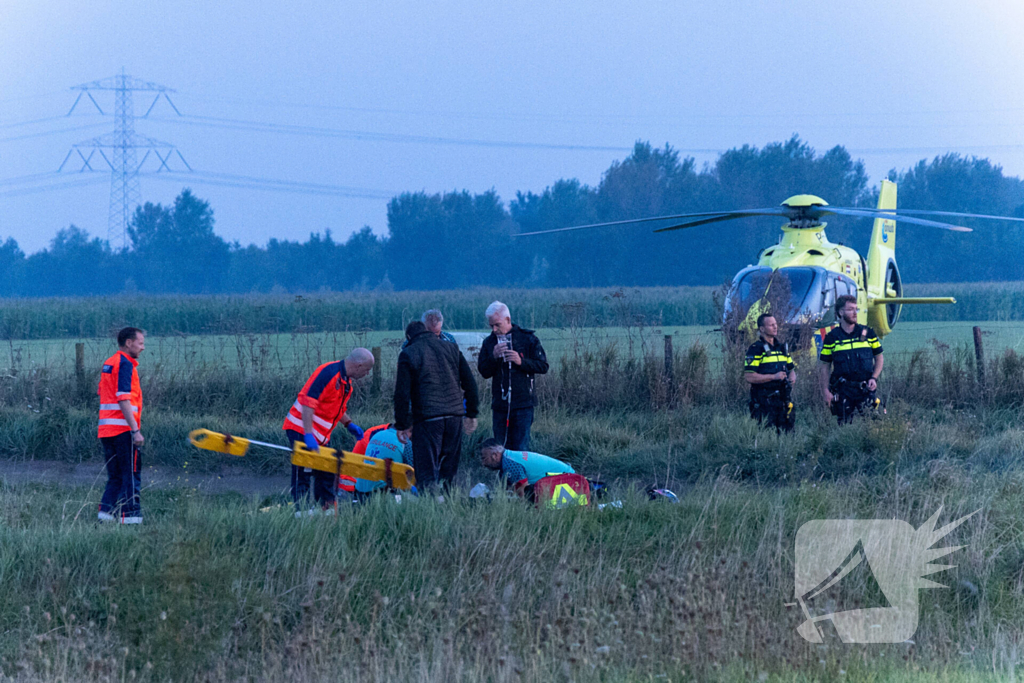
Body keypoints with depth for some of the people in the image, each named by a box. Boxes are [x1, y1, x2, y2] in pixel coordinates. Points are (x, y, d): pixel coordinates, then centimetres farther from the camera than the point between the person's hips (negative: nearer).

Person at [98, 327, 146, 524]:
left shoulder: (108, 363, 17)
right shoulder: (125, 364, -12)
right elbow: (123, 399, -19)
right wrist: (135, 430, -21)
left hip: (106, 430, 9)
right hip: (123, 429, -9)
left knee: (115, 478, 13)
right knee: (132, 476, -5)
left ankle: (106, 515, 7)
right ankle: (131, 517, -7)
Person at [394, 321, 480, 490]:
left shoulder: (408, 354, 0)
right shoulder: (452, 349, 13)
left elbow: (402, 393, -4)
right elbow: (470, 383, 14)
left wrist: (402, 425, 1)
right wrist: (471, 414, 20)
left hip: (427, 419, -4)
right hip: (455, 416, 4)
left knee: (426, 470, -4)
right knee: (449, 469, 13)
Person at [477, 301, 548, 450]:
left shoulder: (527, 339, 0)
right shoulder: (489, 343, 11)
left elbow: (543, 366, -2)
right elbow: (484, 372, 7)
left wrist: (521, 361, -16)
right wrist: (493, 357, -11)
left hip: (523, 404, -4)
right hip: (500, 404, 4)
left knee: (520, 448, -6)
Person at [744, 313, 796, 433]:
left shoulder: (782, 347, 16)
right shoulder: (755, 349, -6)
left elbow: (791, 369, 25)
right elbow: (749, 377, -14)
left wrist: (792, 377, 0)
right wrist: (773, 377, -20)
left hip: (783, 400, 7)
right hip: (764, 401, -7)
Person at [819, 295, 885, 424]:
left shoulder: (868, 333, 8)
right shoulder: (832, 337, 4)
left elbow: (879, 359, 14)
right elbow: (825, 367, 7)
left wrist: (874, 378, -2)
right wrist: (825, 391, -2)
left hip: (866, 389, 1)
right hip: (843, 390, -1)